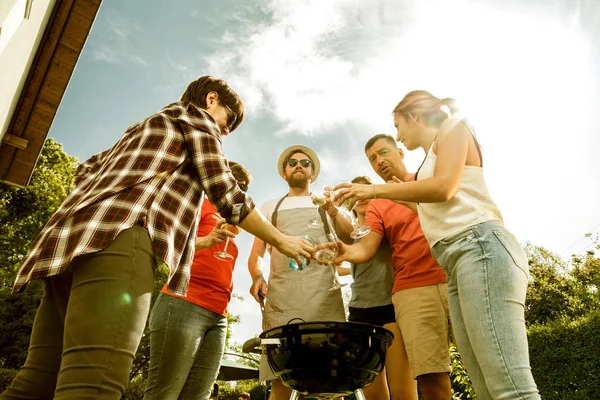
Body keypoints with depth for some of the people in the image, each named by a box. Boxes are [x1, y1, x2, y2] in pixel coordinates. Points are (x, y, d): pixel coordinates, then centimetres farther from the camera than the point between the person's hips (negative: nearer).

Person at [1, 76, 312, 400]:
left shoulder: (144, 128, 37)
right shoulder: (196, 117, 13)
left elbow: (87, 171, 28)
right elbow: (225, 194, 4)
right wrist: (282, 241, 12)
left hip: (71, 241, 9)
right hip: (119, 239, -9)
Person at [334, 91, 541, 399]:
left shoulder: (452, 127, 10)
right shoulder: (429, 162, 33)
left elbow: (443, 187, -8)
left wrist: (375, 190, -1)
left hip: (481, 249, -8)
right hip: (458, 263, 9)